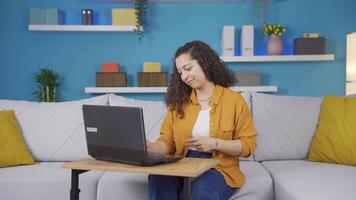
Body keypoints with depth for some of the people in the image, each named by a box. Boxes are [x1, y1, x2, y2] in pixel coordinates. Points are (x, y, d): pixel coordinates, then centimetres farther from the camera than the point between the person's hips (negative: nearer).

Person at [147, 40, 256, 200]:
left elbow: (248, 145, -2)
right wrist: (151, 147, -14)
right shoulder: (178, 101, 10)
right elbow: (168, 141, 8)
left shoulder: (234, 100, 0)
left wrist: (214, 143, -15)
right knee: (158, 178, -30)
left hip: (218, 169, -2)